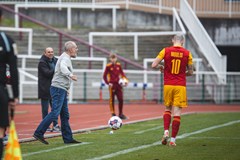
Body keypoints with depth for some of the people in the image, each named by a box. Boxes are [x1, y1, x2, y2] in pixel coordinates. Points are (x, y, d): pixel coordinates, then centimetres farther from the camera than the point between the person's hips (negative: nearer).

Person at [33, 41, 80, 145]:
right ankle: (39, 133, -16)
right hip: (59, 89, -11)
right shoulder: (65, 58, -10)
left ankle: (68, 138, 12)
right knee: (55, 113, -16)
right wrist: (70, 75, -46)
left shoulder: (65, 58, 21)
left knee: (65, 115, 10)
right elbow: (62, 67, -32)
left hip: (61, 90, 11)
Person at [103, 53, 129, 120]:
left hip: (118, 84, 4)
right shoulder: (108, 66, -6)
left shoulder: (118, 65, 7)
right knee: (112, 100, 1)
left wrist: (125, 79, 0)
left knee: (121, 99, 1)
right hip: (112, 85, -4)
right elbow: (104, 76, -3)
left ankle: (121, 114, 10)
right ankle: (113, 114, 8)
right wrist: (108, 83, -12)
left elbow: (122, 73, 15)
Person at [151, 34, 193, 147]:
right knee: (177, 112, 0)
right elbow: (190, 72, 7)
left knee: (167, 109, 19)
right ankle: (173, 139, -2)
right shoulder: (187, 53, 0)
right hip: (180, 86, -1)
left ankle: (166, 132, 0)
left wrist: (161, 67, 15)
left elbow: (154, 65, -5)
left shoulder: (165, 51, -1)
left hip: (168, 85, 1)